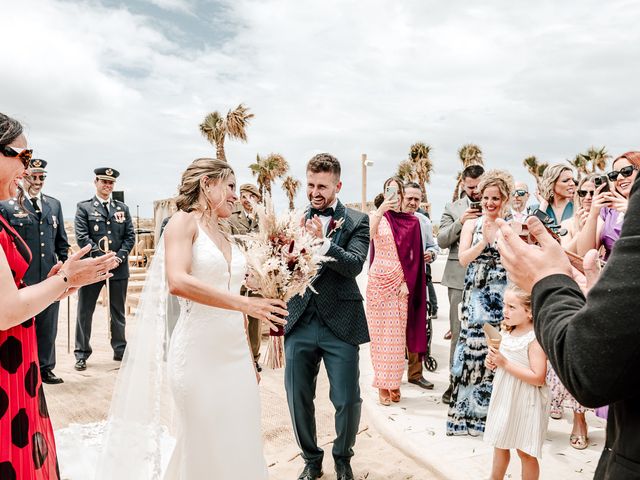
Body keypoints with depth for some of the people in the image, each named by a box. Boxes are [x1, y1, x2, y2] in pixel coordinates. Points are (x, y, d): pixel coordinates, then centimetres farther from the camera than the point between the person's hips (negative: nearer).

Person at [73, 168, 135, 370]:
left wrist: (119, 256, -8)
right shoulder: (84, 207, 2)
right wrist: (101, 257, -15)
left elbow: (130, 236, 7)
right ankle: (81, 354, 16)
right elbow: (81, 236, -7)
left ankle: (120, 350, 23)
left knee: (118, 312, 12)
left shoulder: (122, 208, 11)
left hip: (119, 267, 3)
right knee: (85, 312, 5)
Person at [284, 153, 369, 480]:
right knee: (298, 399, 11)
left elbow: (355, 265, -14)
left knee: (347, 401, 5)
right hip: (300, 323, 3)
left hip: (340, 324, -2)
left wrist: (323, 241, -27)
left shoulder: (356, 221, 0)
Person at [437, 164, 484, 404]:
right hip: (460, 278, 0)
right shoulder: (453, 208, 9)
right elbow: (441, 241, 1)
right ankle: (456, 381, 15)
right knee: (458, 332, 4)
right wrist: (460, 222, -13)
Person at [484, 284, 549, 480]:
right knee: (499, 444, 21)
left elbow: (538, 378, -27)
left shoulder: (535, 339, -21)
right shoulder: (507, 332, 2)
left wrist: (505, 363, -26)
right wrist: (493, 361, -4)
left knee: (525, 452, 9)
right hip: (504, 397, 8)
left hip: (524, 403, -7)